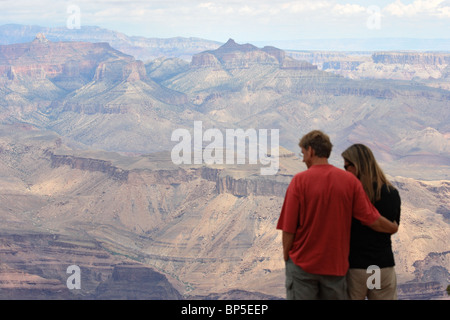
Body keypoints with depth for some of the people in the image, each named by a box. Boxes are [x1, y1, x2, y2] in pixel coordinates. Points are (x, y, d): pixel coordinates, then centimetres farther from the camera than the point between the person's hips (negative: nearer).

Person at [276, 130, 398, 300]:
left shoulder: (299, 180, -10)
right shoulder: (350, 180, -2)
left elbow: (288, 229, -10)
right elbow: (372, 219, -2)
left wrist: (286, 256, 5)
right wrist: (394, 228, 17)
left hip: (303, 265, -3)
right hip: (336, 265, 3)